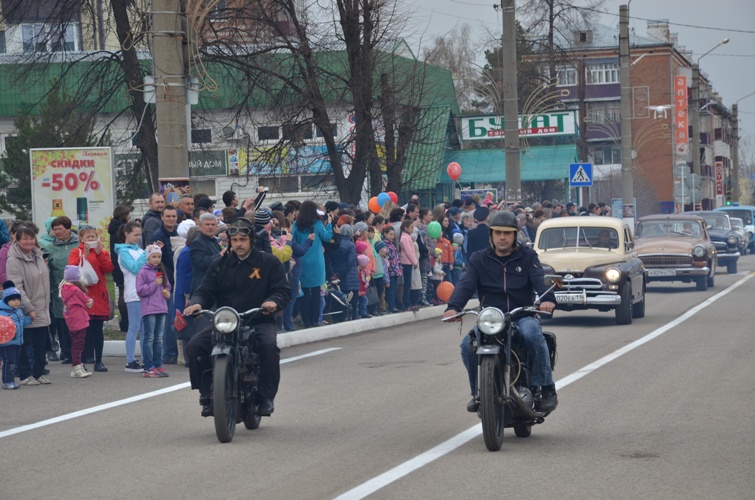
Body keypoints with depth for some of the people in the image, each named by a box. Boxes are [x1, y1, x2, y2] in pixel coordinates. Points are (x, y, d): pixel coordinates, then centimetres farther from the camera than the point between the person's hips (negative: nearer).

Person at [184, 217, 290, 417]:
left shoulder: (268, 262, 7)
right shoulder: (220, 264, 15)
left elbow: (284, 290, 1)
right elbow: (206, 291, 11)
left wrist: (273, 301, -23)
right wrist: (197, 302, -13)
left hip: (259, 321, -3)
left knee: (269, 345, -35)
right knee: (196, 344, -21)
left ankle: (266, 397, -21)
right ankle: (207, 394, -12)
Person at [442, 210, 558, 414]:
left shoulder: (527, 256, 9)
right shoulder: (479, 259, 12)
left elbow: (539, 280, -10)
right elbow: (466, 284, -4)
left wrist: (547, 299, -34)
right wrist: (453, 307, -25)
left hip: (523, 315, -2)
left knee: (532, 335, -36)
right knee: (468, 345, -26)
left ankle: (547, 389, -23)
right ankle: (478, 392, -1)